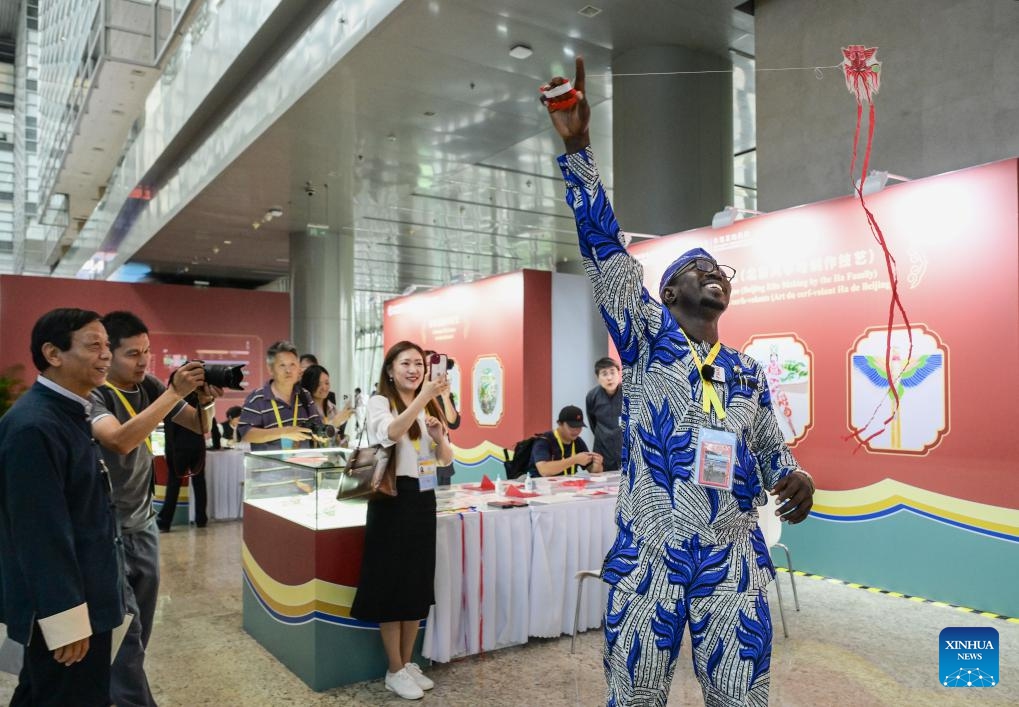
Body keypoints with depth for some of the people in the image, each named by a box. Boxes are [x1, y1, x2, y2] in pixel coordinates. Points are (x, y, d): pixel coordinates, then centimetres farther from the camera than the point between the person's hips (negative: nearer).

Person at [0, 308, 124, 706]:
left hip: (78, 593, 10)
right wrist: (66, 621, -22)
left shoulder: (68, 413, 7)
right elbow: (41, 533, -25)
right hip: (59, 605, -10)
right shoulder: (33, 426, -24)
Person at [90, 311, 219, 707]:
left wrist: (206, 401, -19)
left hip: (143, 524, 6)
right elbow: (120, 440, -35)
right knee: (124, 627, -4)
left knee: (141, 626, 15)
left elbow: (199, 426, 3)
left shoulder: (148, 386, 1)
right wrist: (175, 392, -38)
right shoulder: (93, 395, -17)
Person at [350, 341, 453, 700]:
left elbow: (446, 460, 11)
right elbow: (391, 433, -29)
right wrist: (424, 396, -40)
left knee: (418, 583, 13)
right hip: (393, 498, -6)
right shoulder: (380, 403, -6)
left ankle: (408, 663, 28)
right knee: (392, 582, 1)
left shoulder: (429, 408, 12)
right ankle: (394, 671, 16)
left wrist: (439, 437, -10)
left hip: (423, 499, 6)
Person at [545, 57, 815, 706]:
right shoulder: (647, 338, 3)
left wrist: (796, 477, -6)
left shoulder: (748, 372, 15)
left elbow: (771, 449, 20)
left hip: (734, 559, 3)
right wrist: (577, 146, -14)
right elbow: (606, 248, -7)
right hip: (648, 555, -3)